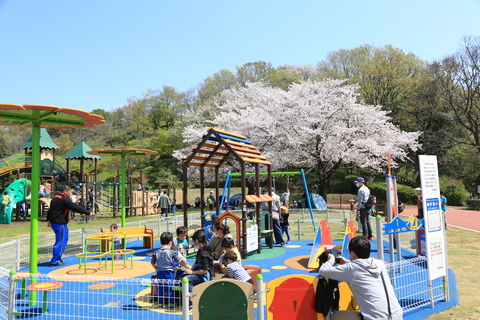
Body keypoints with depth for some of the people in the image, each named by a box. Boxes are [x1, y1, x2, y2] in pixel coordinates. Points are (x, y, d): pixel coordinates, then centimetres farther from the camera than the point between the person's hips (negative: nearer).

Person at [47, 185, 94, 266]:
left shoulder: (55, 198, 15)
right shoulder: (64, 200, -16)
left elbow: (50, 210, 25)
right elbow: (76, 207, -18)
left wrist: (49, 220, 36)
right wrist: (88, 213, -15)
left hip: (54, 222, 10)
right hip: (60, 224, -10)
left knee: (64, 240, 18)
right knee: (61, 242, -3)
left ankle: (58, 259, 23)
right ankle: (54, 262, 1)